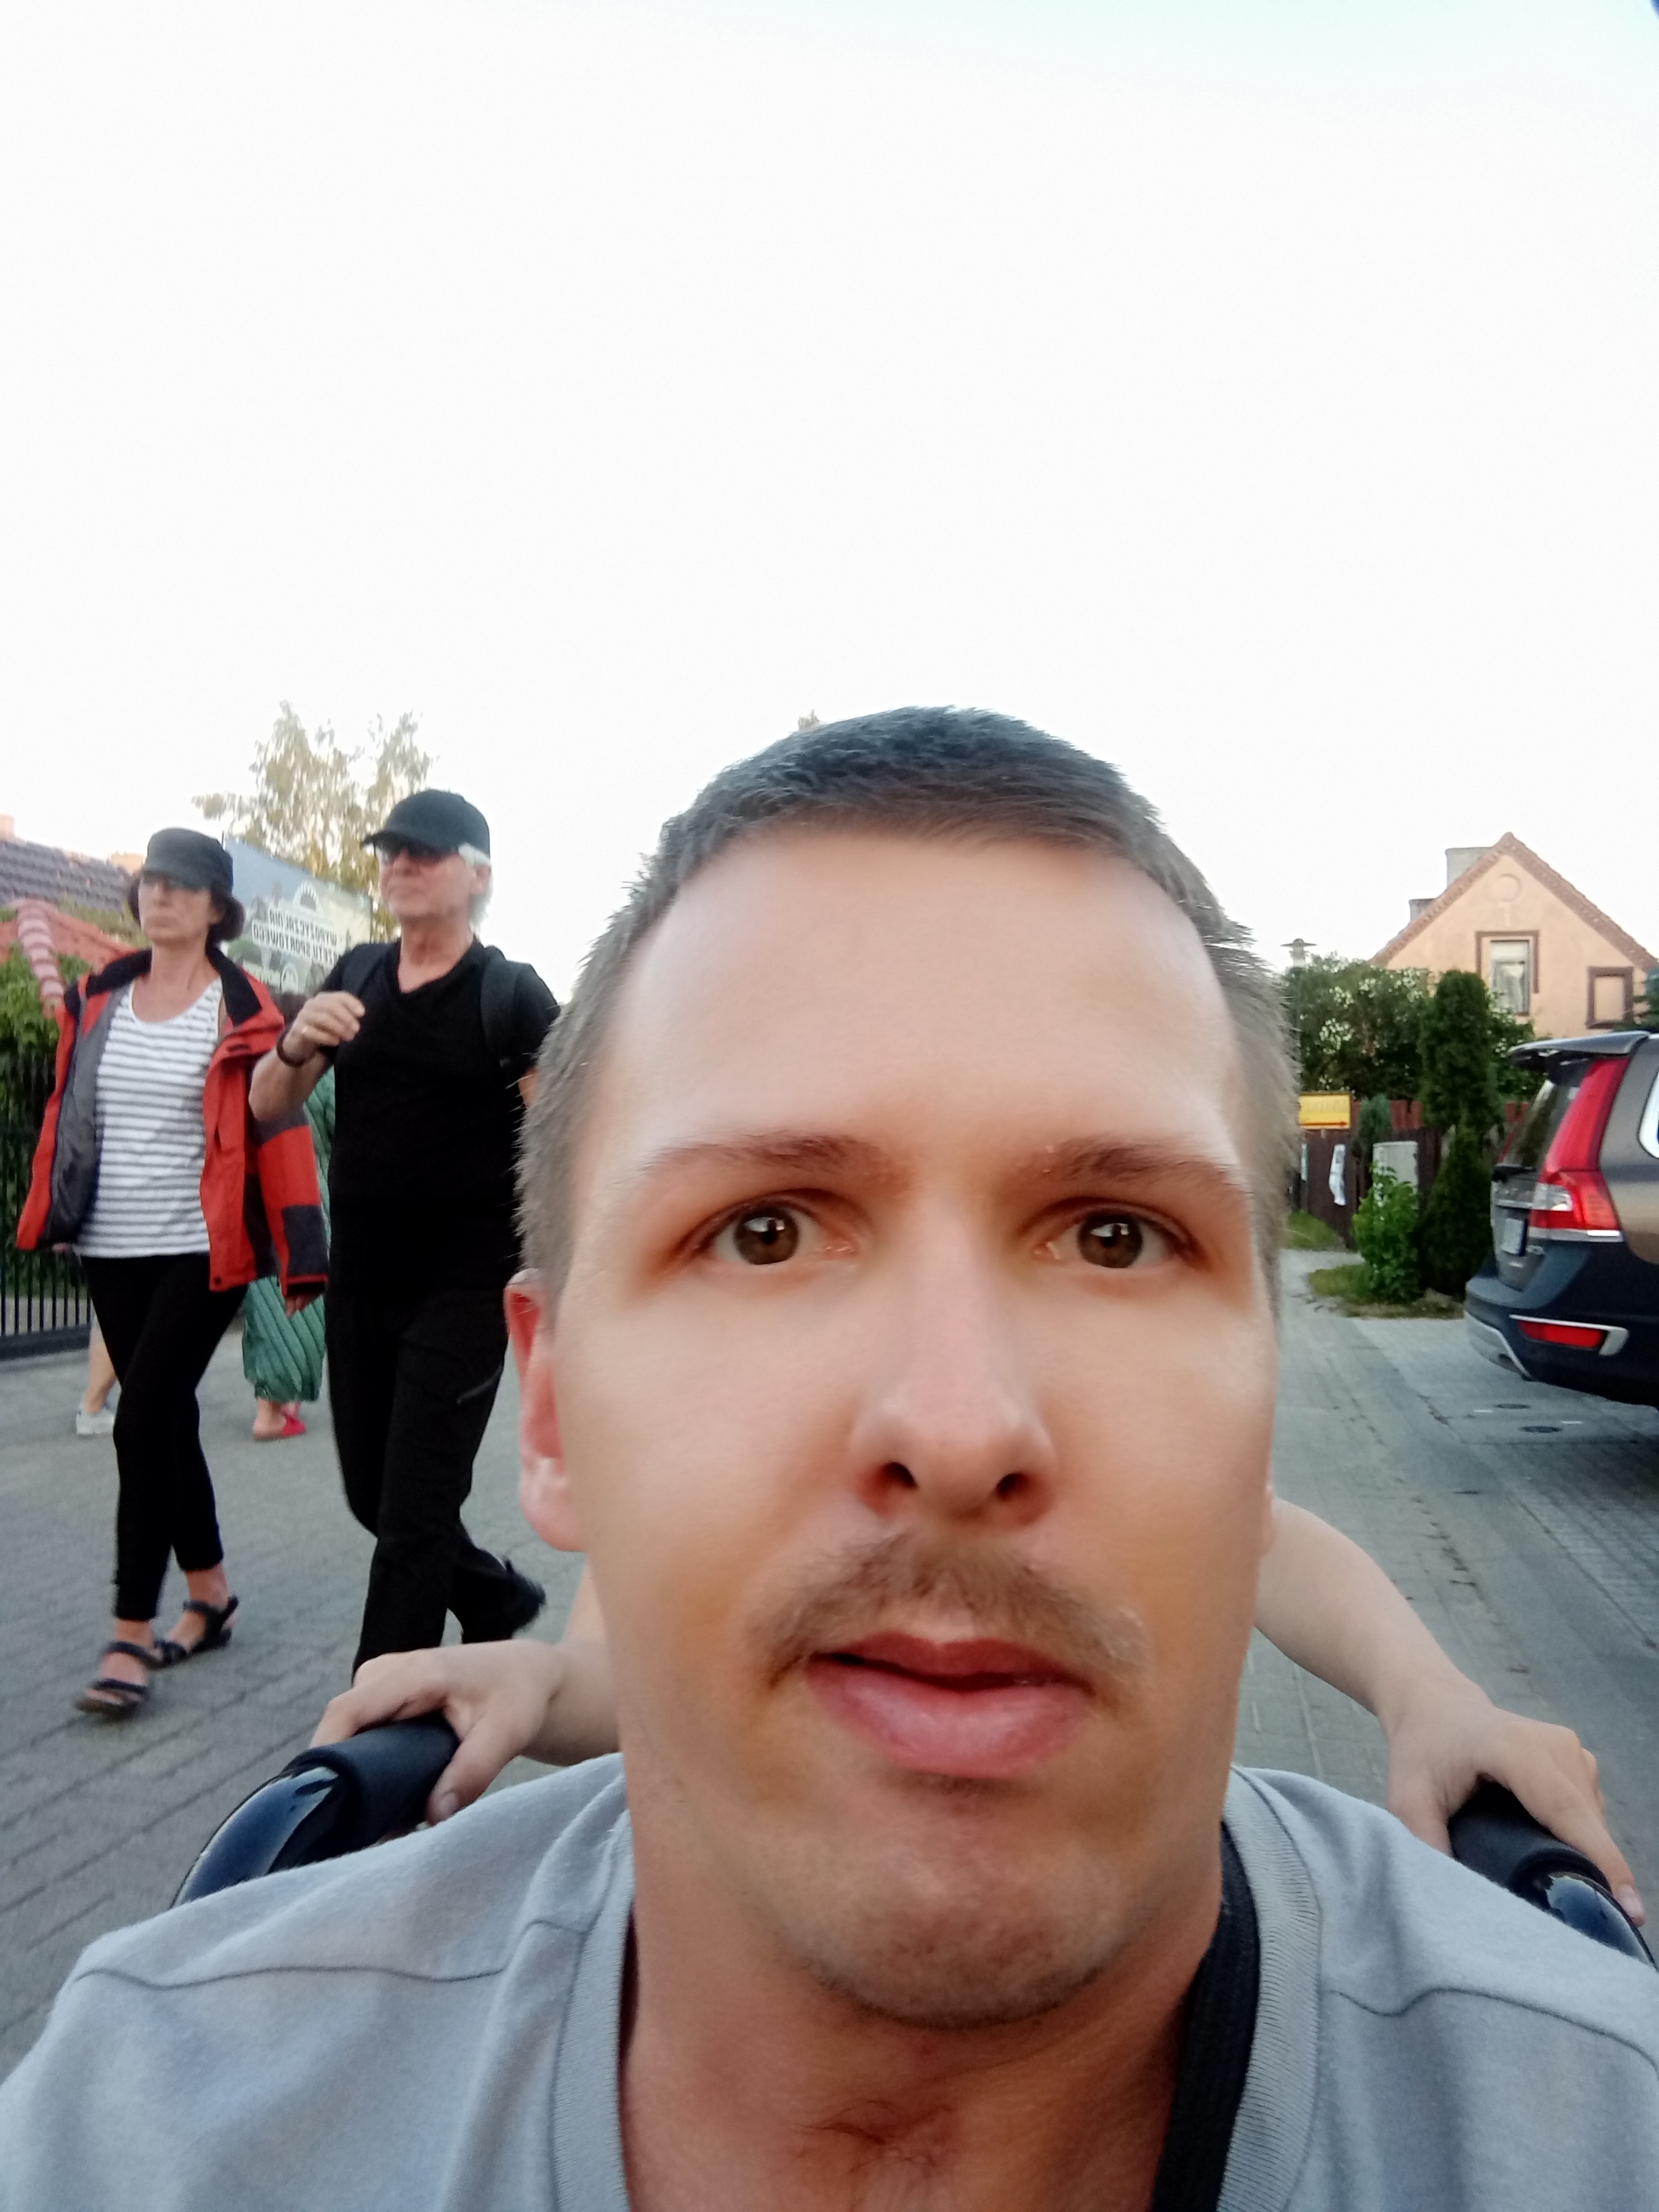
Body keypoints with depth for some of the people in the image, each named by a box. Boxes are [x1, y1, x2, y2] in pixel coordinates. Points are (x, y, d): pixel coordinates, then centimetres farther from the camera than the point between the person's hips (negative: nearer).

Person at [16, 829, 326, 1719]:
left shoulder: (242, 1011, -7)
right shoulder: (97, 1000, 9)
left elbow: (278, 1133, -10)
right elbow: (65, 1113, 13)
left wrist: (298, 1255, -14)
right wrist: (43, 1215, 8)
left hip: (199, 1251, -5)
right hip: (110, 1250, 5)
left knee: (143, 1426, -9)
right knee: (165, 1420, 14)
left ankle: (131, 1637, 0)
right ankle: (209, 1593, 30)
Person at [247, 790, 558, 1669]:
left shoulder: (511, 994, -6)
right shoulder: (355, 976, 9)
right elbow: (269, 1105, 9)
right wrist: (296, 1043, -13)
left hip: (464, 1287, -6)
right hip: (359, 1281, 6)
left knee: (414, 1509, -1)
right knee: (372, 1492, 16)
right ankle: (499, 1600, 40)